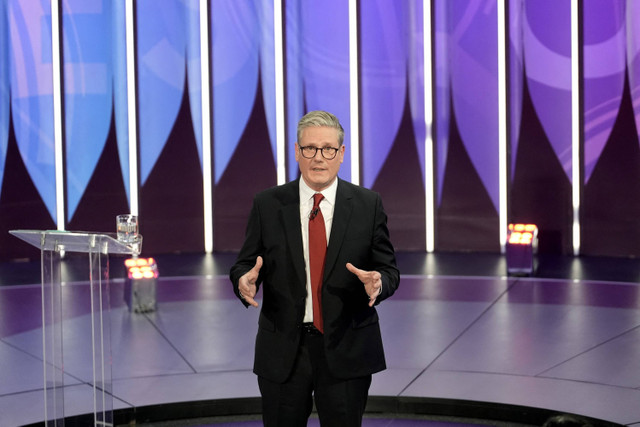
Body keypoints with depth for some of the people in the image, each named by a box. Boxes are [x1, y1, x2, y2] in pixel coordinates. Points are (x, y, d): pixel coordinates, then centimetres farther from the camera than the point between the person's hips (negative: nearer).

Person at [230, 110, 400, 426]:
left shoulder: (368, 205, 1)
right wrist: (244, 280, -19)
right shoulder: (267, 205, 1)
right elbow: (244, 265, 4)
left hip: (346, 351, 0)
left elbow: (389, 270, 2)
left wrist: (378, 283, -20)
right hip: (282, 350, 0)